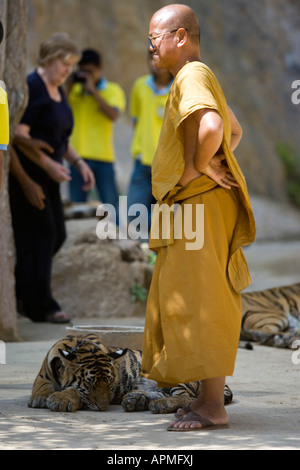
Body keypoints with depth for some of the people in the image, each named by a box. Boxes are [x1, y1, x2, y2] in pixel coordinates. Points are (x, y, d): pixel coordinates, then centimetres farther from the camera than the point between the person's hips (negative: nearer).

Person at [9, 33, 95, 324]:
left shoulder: (58, 91, 15)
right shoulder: (32, 87, -14)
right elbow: (19, 135, -21)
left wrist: (79, 163, 10)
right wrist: (48, 164, -26)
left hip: (46, 176, 9)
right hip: (26, 175, -9)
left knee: (57, 234, 9)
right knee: (39, 235, -8)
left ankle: (22, 293, 20)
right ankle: (41, 306, -3)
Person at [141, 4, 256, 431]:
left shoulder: (192, 76, -14)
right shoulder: (200, 77, 19)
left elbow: (212, 126, -34)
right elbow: (235, 131, 33)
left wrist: (198, 167, -19)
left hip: (200, 205, -11)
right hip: (191, 206, 11)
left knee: (199, 304, -10)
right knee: (189, 305, 13)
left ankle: (213, 408, -8)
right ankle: (210, 398, 17)